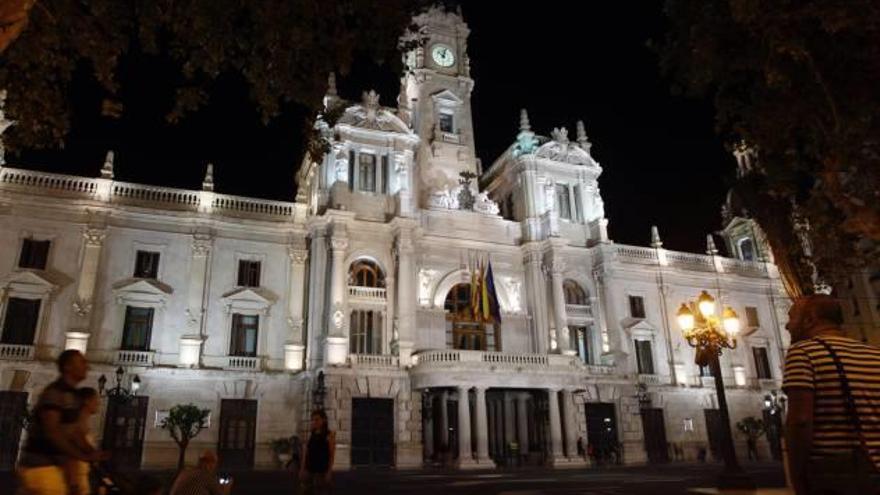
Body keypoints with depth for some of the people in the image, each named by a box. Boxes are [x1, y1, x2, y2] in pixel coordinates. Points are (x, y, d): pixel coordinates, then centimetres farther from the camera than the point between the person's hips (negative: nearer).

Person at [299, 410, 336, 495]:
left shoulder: (329, 435, -6)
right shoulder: (311, 435, 9)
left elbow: (332, 455, -8)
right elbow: (305, 453, 10)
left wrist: (329, 471, -12)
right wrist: (302, 469, 5)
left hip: (322, 471, -5)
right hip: (308, 470, 5)